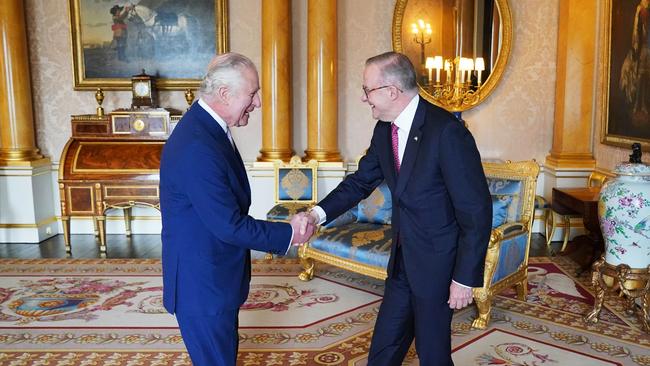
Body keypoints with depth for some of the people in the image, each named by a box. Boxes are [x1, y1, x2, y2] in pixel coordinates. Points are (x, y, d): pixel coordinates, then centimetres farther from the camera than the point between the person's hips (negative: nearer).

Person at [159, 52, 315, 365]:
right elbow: (230, 225, -26)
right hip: (202, 282, -9)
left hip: (214, 273, 9)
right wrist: (288, 234, -15)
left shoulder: (206, 126, 2)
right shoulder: (197, 148, -30)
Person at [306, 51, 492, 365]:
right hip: (402, 258, 7)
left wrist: (465, 278, -17)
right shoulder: (384, 129, -1)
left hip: (437, 262, -6)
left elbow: (477, 211, -20)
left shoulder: (447, 131, -24)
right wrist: (319, 213, -7)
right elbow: (362, 180, 9)